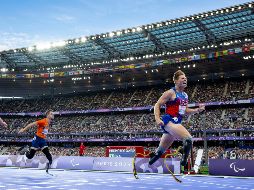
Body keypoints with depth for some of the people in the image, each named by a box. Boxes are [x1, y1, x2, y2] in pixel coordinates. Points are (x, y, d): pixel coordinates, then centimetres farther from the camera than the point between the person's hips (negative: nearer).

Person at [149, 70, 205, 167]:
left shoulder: (185, 95, 17)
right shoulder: (171, 93, -6)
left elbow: (185, 110, 26)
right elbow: (157, 105, -7)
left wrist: (197, 110, 10)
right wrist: (157, 119, -21)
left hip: (177, 122, 9)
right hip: (169, 121, -9)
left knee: (161, 150, 16)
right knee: (188, 139, -26)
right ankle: (184, 161, -16)